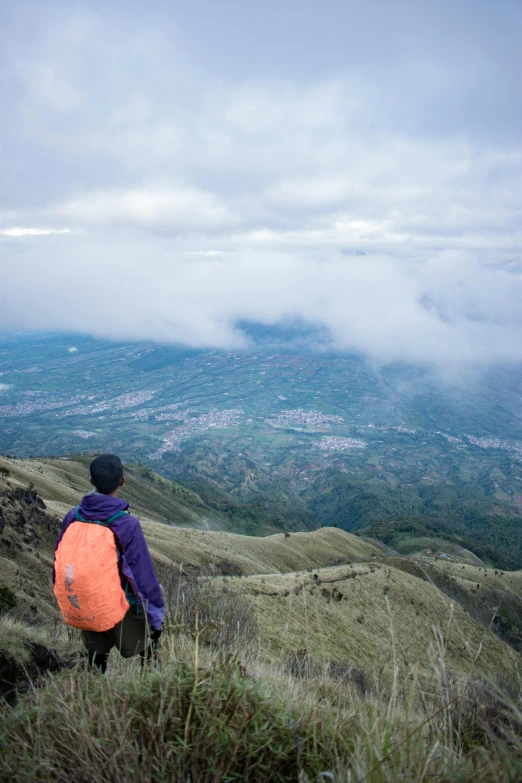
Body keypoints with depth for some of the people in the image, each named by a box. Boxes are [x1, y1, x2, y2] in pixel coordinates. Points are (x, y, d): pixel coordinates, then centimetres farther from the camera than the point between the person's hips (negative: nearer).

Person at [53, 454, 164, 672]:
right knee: (149, 656, 18)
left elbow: (59, 564, 2)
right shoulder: (127, 525, -24)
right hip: (123, 612, -4)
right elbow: (144, 575, -18)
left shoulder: (72, 518, -9)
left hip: (82, 612, 5)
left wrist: (70, 603, 18)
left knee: (96, 661, 23)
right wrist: (157, 616, -5)